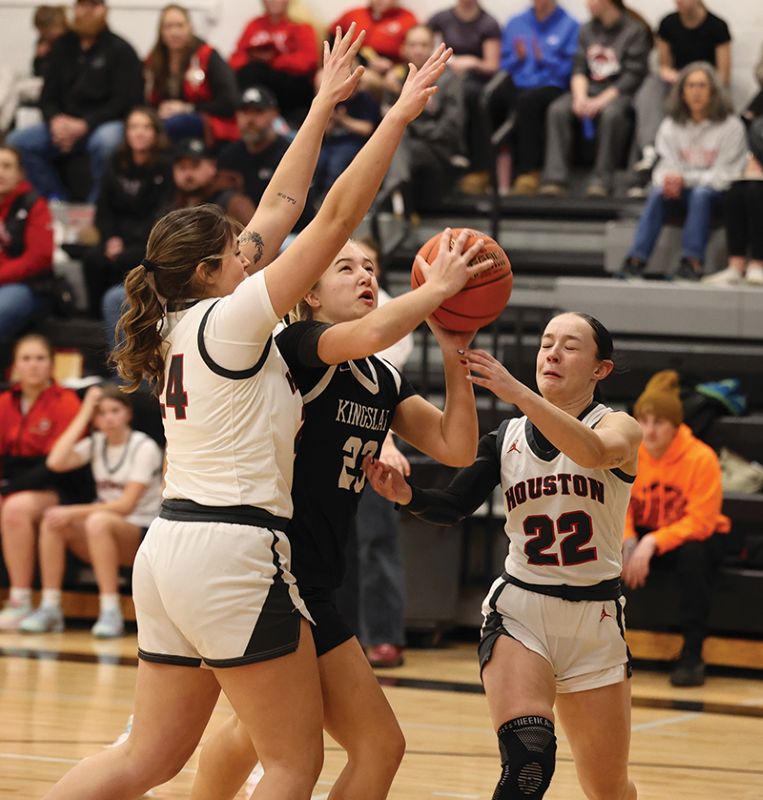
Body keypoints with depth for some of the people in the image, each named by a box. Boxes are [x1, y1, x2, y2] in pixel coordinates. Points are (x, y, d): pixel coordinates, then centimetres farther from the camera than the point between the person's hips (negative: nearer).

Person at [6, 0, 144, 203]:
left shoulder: (120, 49, -2)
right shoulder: (63, 47, 13)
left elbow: (125, 101, -9)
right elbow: (48, 96, 15)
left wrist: (85, 124, -18)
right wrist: (55, 120, -9)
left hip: (107, 124, -5)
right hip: (65, 124, 5)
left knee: (105, 141, -41)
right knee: (17, 141, -16)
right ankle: (57, 200, -10)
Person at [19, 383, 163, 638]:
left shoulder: (144, 447, -8)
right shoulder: (96, 443, 9)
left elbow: (126, 505, -16)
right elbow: (56, 462, -10)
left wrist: (73, 513, -21)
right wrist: (83, 415, -7)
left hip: (142, 535, -5)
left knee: (98, 522, -37)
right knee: (52, 521, -21)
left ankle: (110, 613, -34)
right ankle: (49, 608, -20)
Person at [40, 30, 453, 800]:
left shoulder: (187, 320, 11)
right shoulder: (229, 321, -10)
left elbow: (279, 211, 19)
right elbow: (336, 216, -12)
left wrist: (324, 105, 23)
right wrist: (397, 116, -8)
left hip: (171, 548, 9)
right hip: (232, 551, -9)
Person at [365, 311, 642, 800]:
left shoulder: (618, 426, -2)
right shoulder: (506, 438, 6)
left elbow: (594, 451, -27)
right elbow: (453, 507, -4)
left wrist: (518, 393, -37)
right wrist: (407, 495, -26)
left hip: (595, 620, 0)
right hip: (519, 610, 0)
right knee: (528, 757, -28)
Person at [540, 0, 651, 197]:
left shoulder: (635, 31, -3)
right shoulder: (587, 29, 15)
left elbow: (633, 76, -10)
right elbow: (579, 68, 10)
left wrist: (601, 101, -19)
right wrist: (580, 96, -11)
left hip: (619, 92, -5)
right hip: (589, 89, 5)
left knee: (611, 113, -39)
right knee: (557, 109, -23)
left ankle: (602, 180, -34)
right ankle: (555, 178, -29)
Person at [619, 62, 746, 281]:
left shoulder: (730, 126, -5)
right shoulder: (671, 126, 8)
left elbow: (724, 175, -9)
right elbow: (668, 166, 5)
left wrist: (685, 179, -21)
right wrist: (668, 181, -21)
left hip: (716, 192, -3)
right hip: (683, 190, 3)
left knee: (701, 193, -36)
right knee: (658, 192, -28)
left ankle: (692, 261, -41)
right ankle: (637, 259, -37)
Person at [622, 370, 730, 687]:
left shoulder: (701, 459, -22)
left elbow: (700, 523, -24)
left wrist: (652, 543, -34)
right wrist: (629, 542, -24)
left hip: (693, 538, -3)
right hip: (645, 535, 3)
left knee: (692, 554, -38)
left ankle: (692, 655, -30)